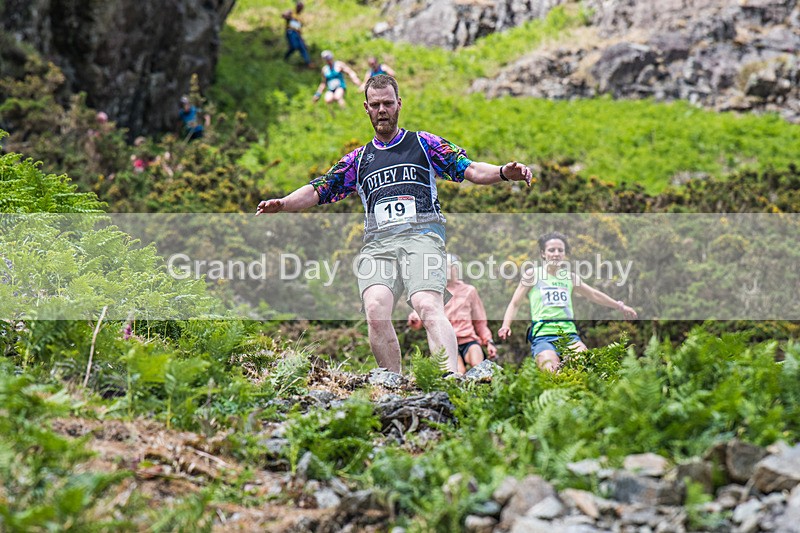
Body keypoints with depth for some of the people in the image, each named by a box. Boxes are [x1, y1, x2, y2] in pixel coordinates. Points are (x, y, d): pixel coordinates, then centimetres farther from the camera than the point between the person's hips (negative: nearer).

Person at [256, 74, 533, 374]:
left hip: (421, 235, -2)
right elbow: (318, 191, 23)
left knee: (429, 307, -27)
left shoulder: (424, 144, 19)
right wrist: (283, 204, 5)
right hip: (377, 244, 3)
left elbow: (469, 169, 10)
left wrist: (503, 172, -10)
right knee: (376, 310, -25)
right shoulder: (359, 159, 26)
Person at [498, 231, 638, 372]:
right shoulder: (532, 274, 7)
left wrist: (620, 306, 33)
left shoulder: (570, 277, 17)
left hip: (569, 334, 4)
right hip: (543, 335, -3)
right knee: (551, 370, -33)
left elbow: (594, 295, 30)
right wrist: (506, 326, -10)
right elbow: (515, 304, 7)